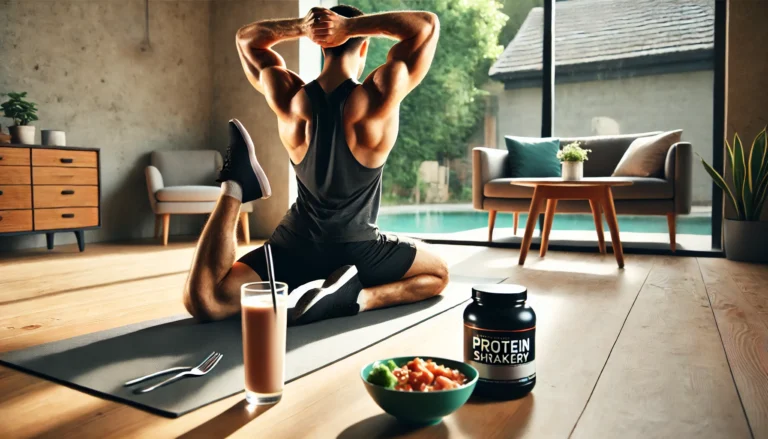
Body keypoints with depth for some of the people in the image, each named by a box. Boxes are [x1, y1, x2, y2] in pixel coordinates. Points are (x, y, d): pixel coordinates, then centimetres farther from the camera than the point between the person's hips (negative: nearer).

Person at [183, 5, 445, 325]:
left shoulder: (290, 99, -7)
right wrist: (352, 27, -11)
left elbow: (246, 38, 13)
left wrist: (302, 27, -5)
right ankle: (358, 298, -5)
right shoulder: (378, 97, -15)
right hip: (359, 250, -2)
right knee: (438, 274, 24)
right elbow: (428, 25, -1)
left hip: (295, 248, 2)